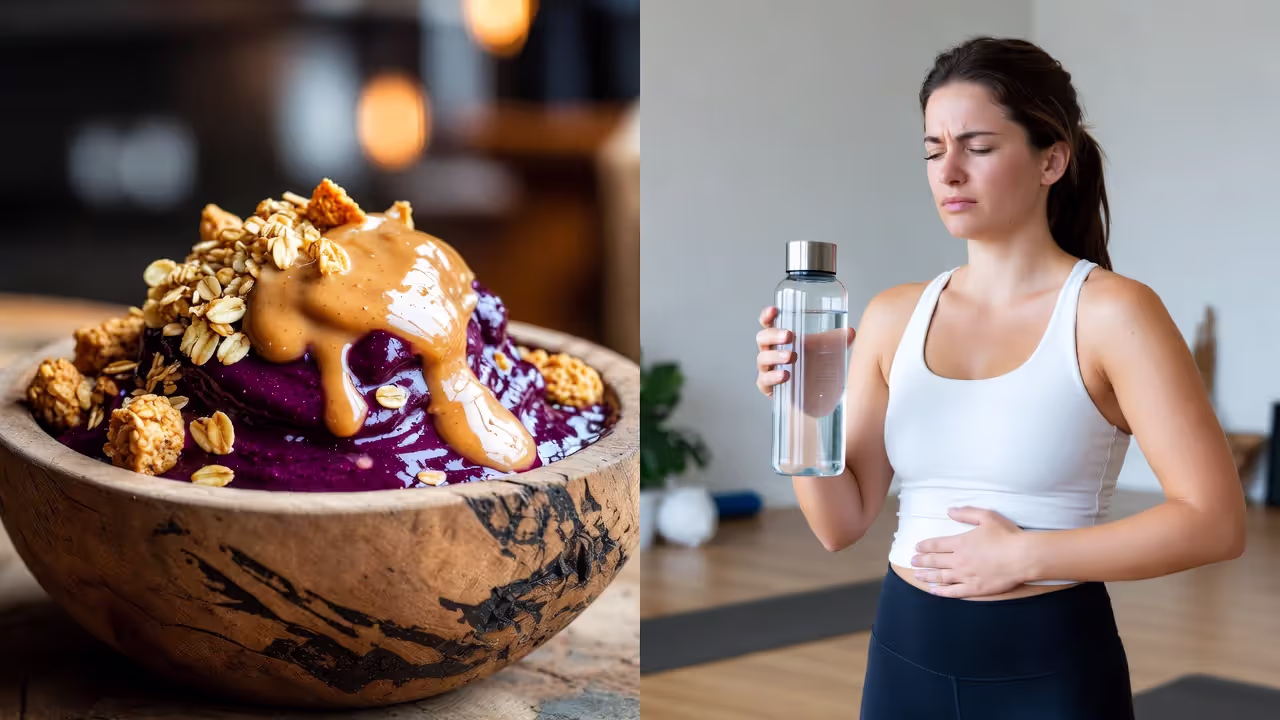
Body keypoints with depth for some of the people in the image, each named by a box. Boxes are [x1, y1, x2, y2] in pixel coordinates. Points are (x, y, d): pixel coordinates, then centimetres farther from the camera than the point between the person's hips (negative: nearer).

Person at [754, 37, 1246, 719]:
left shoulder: (1110, 311, -10)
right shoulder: (893, 316, 2)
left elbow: (1215, 521, -14)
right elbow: (842, 523, 3)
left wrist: (1024, 556, -17)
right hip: (904, 660, 4)